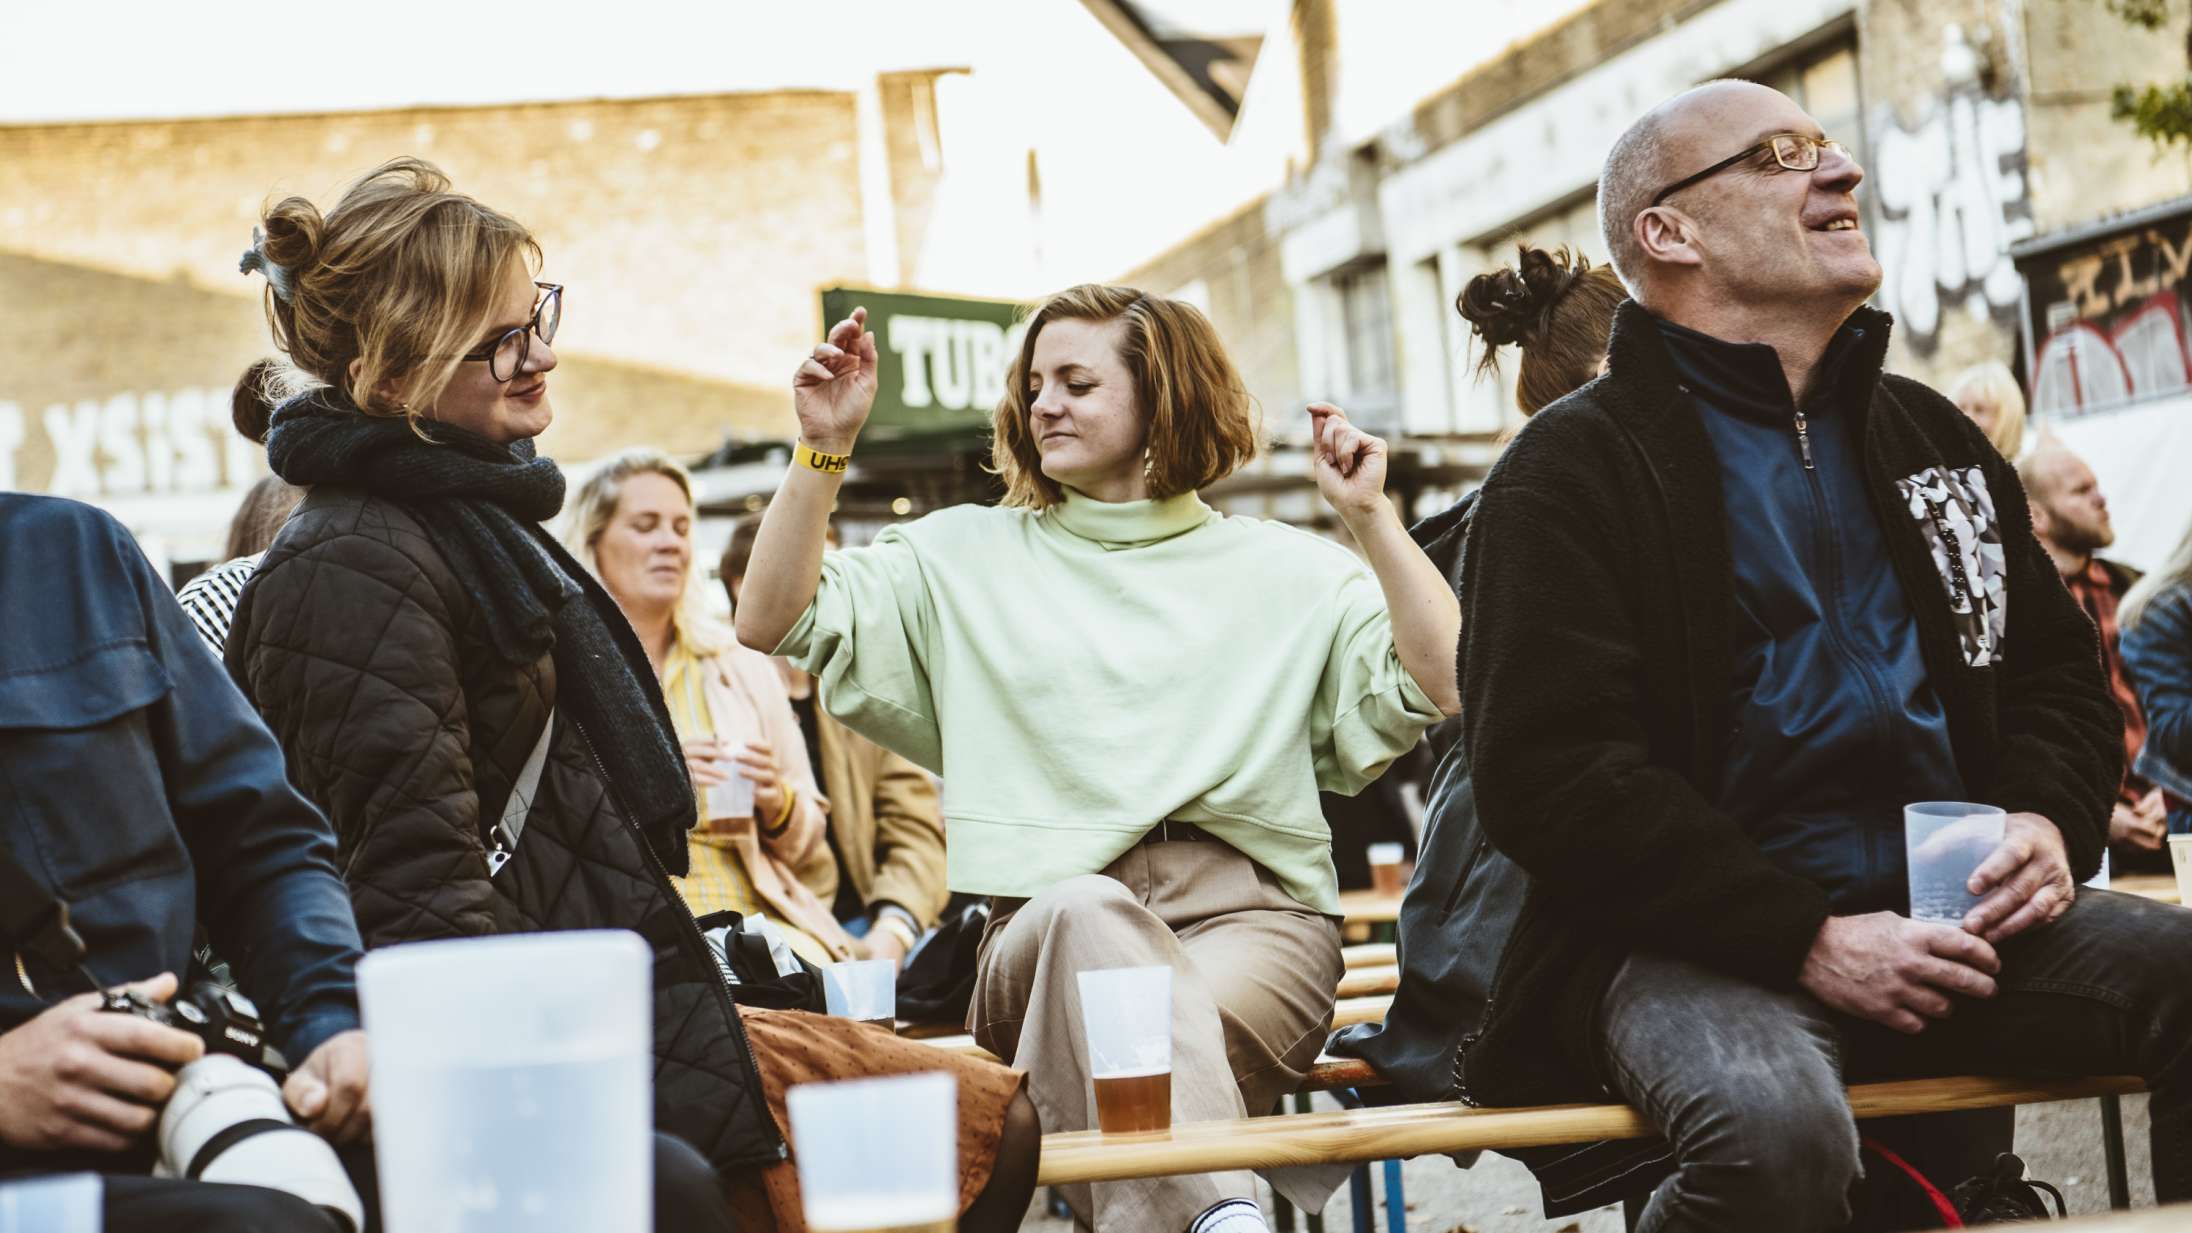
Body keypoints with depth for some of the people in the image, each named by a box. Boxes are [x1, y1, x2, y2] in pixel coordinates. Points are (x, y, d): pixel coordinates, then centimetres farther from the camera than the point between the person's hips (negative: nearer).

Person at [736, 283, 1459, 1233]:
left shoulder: (1284, 573, 17)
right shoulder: (968, 557, 21)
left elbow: (1442, 683, 6)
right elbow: (771, 622, 15)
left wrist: (1371, 518, 0)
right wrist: (824, 450, 7)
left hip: (1251, 915, 0)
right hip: (1046, 933, 0)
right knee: (1083, 909, -40)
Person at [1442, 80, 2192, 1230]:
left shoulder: (1929, 438, 20)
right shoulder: (1571, 474, -2)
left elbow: (2058, 670, 26)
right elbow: (1551, 777, -11)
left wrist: (2050, 820, 2)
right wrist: (1808, 942, -17)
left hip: (1948, 917, 6)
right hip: (1698, 946, -6)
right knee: (1776, 1128, -36)